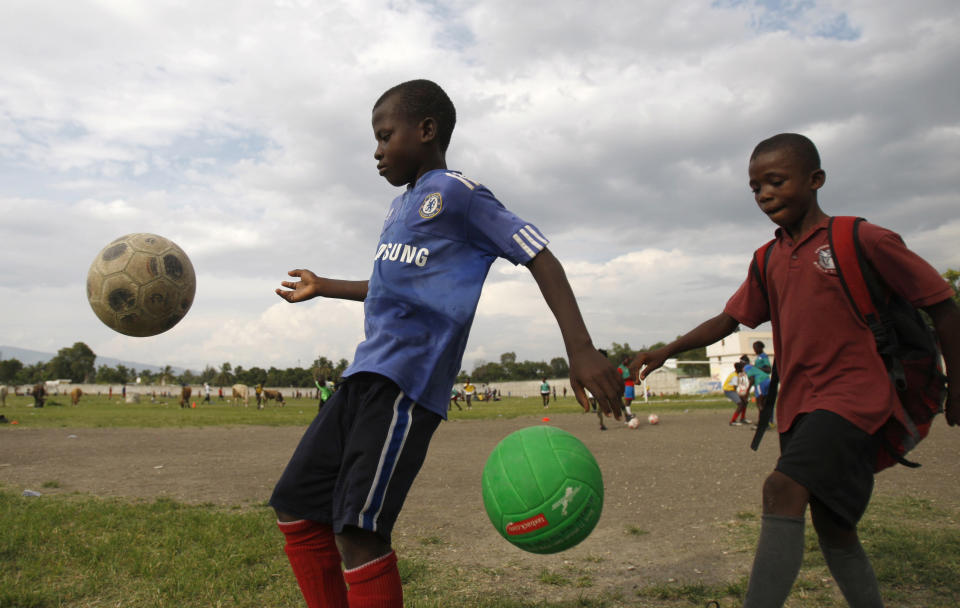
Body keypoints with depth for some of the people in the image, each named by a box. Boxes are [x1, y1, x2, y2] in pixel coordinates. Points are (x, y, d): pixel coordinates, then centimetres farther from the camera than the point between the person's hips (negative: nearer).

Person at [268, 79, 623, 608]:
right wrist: (324, 287, 49)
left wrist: (581, 350, -19)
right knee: (295, 507, 10)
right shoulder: (401, 206, 25)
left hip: (407, 382, -10)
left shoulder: (455, 192, -2)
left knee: (357, 529, -18)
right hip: (366, 375, 10)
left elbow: (539, 256, -9)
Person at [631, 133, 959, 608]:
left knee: (783, 489, -26)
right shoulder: (769, 262, 12)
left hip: (851, 395, -7)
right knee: (832, 527, 14)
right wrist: (665, 352, 3)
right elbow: (728, 319, 14)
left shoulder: (861, 240, -6)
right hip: (798, 404, 7)